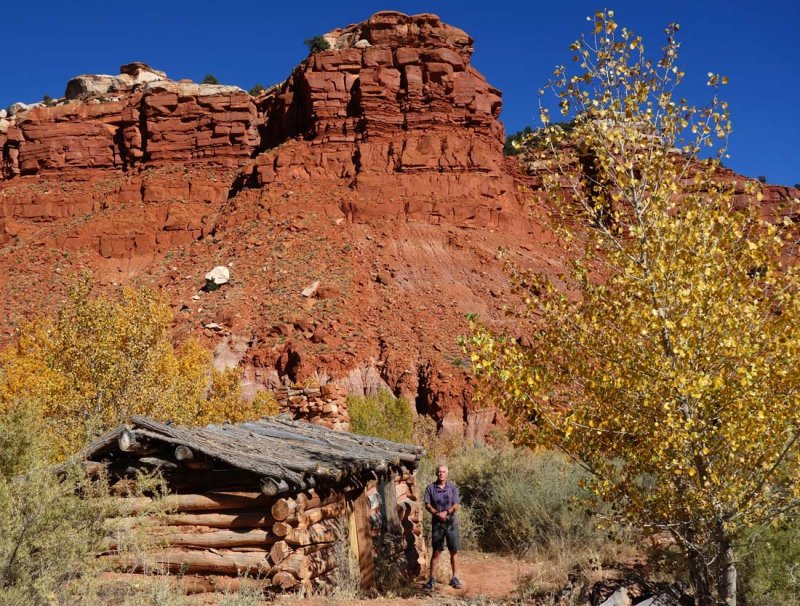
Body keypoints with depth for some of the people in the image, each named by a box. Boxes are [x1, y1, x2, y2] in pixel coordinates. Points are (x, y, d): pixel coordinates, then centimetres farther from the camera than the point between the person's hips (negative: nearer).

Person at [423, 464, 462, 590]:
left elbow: (457, 505, -2)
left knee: (454, 551, 3)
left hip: (451, 522, 1)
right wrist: (438, 514, -17)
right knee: (436, 551, 0)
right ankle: (432, 579, 5)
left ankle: (455, 578, 12)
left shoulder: (453, 487, 4)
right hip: (437, 523, -1)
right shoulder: (430, 488, 2)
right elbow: (427, 505, -2)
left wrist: (446, 512, -18)